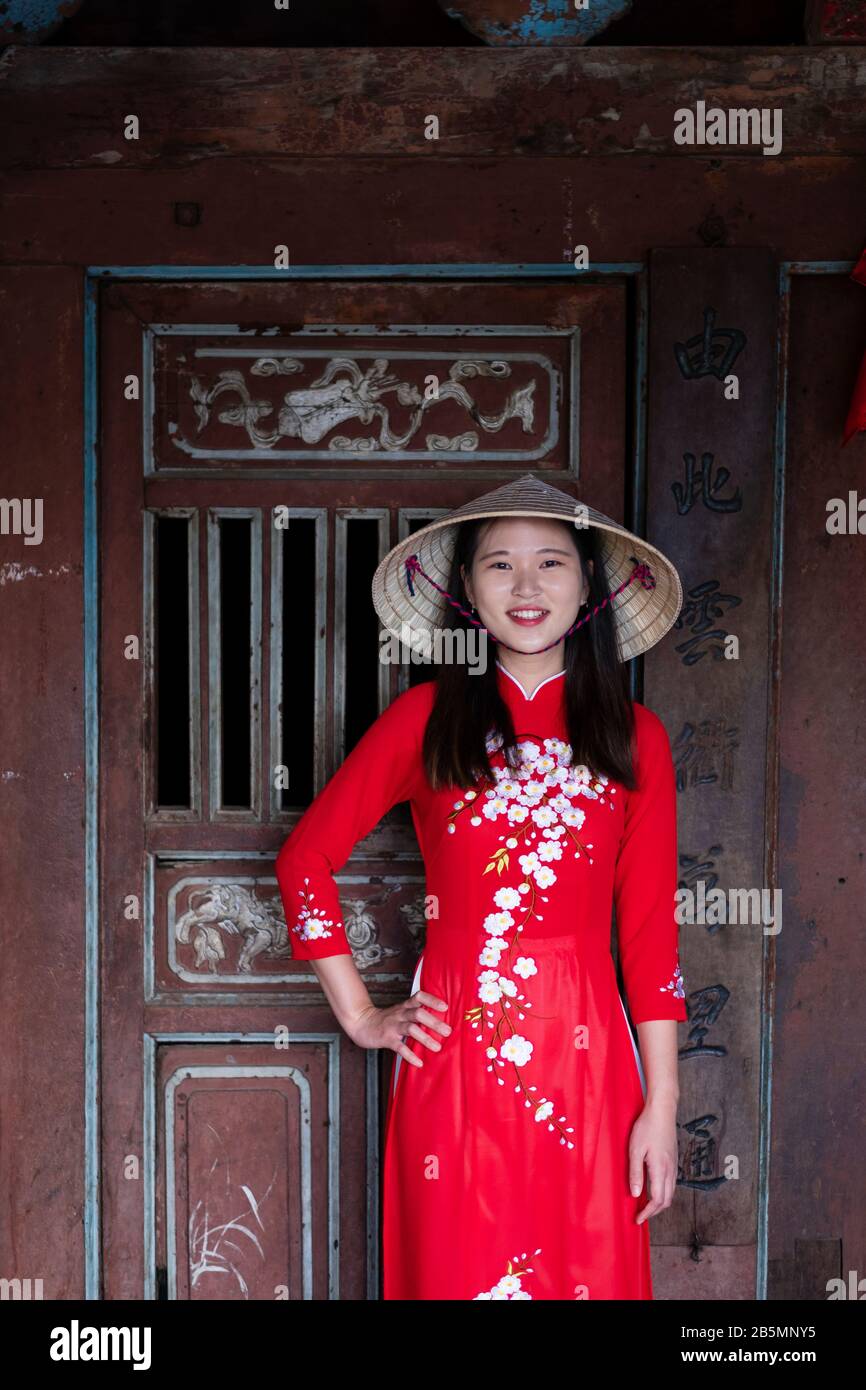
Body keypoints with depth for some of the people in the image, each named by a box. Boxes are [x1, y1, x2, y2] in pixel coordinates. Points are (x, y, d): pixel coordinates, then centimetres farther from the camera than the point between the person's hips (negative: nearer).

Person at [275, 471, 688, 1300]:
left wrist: (661, 1104, 0)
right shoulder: (426, 718, 2)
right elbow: (304, 858, 6)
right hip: (453, 1047, -1)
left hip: (584, 1053, 1)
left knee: (589, 1272, 9)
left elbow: (650, 929, 3)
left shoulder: (633, 736, 4)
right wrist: (360, 1017, 3)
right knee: (456, 1271, 8)